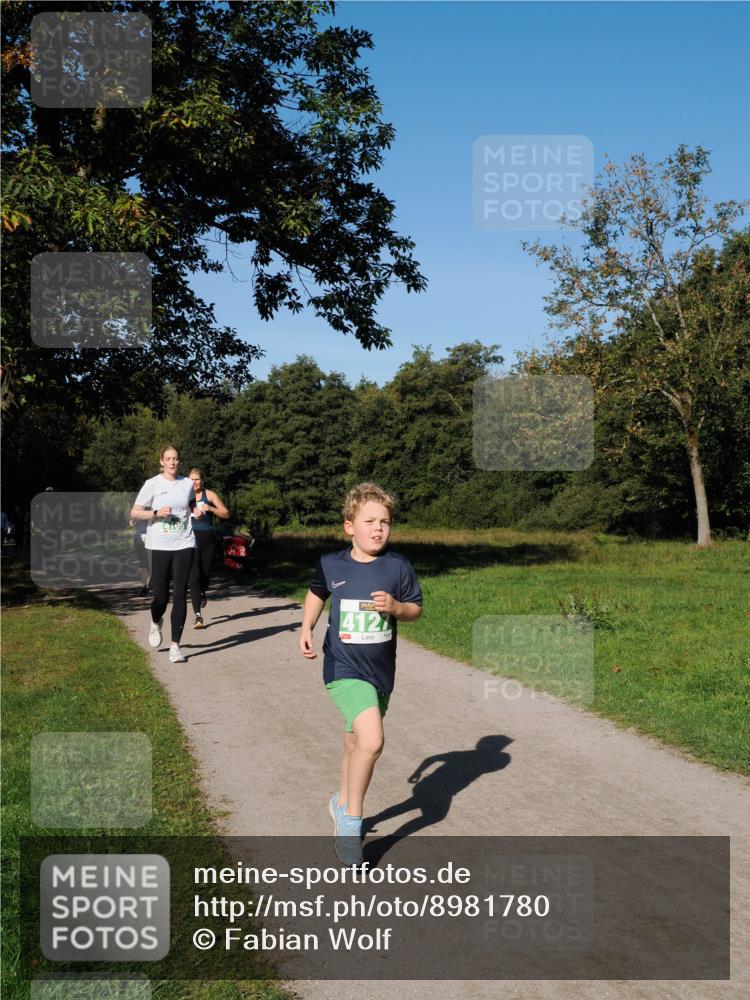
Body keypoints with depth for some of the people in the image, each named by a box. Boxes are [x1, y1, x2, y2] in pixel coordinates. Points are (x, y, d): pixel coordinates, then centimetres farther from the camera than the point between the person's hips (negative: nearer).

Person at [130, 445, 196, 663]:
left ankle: (175, 646, 1)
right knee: (161, 596, 1)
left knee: (180, 595, -4)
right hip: (160, 546, -2)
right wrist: (156, 513, -15)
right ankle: (156, 624, 37)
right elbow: (134, 513, 0)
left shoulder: (187, 484, 7)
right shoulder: (152, 484, -1)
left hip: (184, 545, 2)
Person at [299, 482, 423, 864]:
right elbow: (317, 592, 17)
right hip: (344, 669, -3)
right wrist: (306, 629, 5)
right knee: (371, 741, -21)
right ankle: (352, 819, -1)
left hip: (380, 672, 3)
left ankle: (343, 803, 45)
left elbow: (416, 609, 4)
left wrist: (395, 607, -16)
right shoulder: (331, 565, -3)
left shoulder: (398, 567, -5)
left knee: (356, 745, 17)